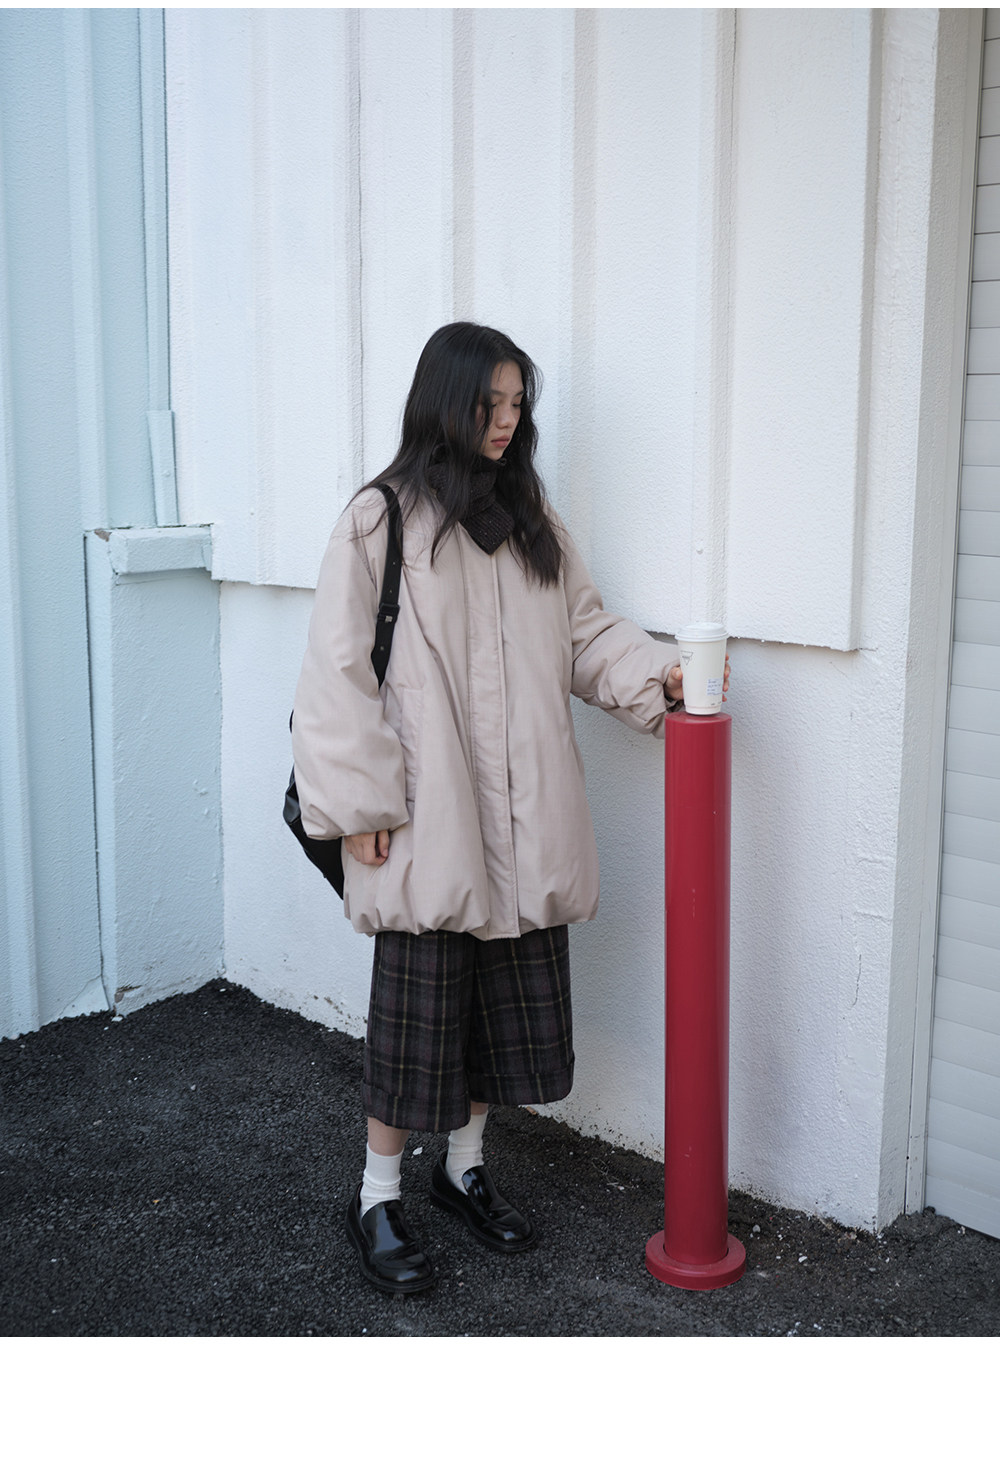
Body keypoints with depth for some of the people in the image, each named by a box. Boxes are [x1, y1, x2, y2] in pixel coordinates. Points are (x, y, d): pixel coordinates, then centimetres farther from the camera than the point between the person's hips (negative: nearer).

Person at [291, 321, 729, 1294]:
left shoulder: (529, 516, 12)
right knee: (417, 1003, 2)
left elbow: (582, 629, 14)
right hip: (426, 819, -6)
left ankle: (465, 1168, 33)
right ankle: (377, 1198, 21)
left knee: (512, 999, 13)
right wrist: (359, 804, -11)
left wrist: (657, 672, -4)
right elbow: (341, 669, -8)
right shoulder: (380, 519, -6)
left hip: (524, 818, 6)